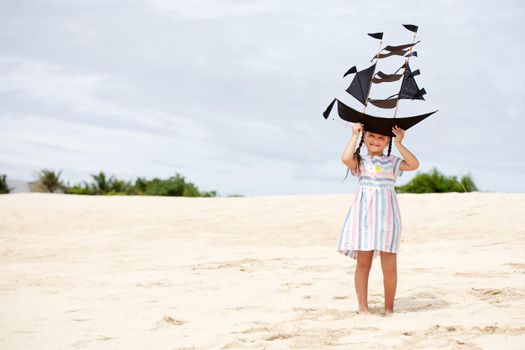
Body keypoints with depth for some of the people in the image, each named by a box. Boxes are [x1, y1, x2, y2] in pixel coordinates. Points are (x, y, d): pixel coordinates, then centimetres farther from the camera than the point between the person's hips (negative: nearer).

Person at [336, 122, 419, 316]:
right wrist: (354, 136, -4)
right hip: (364, 214, -1)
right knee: (363, 262, 0)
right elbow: (346, 158, -15)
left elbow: (414, 164, -4)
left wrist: (399, 144, -4)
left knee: (389, 265, -2)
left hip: (386, 213, 1)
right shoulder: (359, 161, 8)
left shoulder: (393, 162, 11)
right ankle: (363, 307, 5)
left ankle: (389, 307, 9)